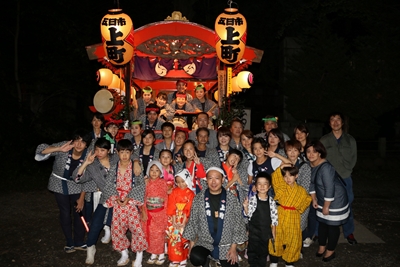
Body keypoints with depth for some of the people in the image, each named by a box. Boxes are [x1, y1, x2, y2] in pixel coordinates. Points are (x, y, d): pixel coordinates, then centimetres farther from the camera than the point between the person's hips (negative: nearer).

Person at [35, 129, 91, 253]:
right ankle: (69, 243, 24)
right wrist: (59, 149, -41)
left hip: (76, 186, 1)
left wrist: (82, 198, -6)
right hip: (60, 185, -1)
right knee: (65, 214, 5)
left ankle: (79, 242, 23)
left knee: (79, 212, 3)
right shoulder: (64, 146, -23)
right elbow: (41, 150, -28)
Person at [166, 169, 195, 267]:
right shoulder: (174, 192, 3)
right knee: (173, 238, 1)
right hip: (174, 218, 1)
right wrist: (174, 218, -12)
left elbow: (190, 208, -4)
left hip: (185, 219, 0)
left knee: (184, 239, 3)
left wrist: (185, 220, -14)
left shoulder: (191, 194, 1)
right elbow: (171, 206, -2)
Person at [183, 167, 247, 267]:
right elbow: (193, 222, 4)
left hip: (226, 244, 1)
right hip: (204, 242, 0)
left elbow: (238, 224, -1)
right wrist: (192, 244, 2)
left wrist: (233, 247, -5)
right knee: (195, 258, -29)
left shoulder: (232, 199, -4)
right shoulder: (198, 198, -2)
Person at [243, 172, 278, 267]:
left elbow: (274, 218, -1)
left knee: (263, 252, 15)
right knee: (252, 250, 9)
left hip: (266, 231, 2)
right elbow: (247, 215, -8)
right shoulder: (252, 199, -11)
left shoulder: (271, 201, -7)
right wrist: (245, 207, -27)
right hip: (254, 231, -2)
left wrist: (273, 233, 2)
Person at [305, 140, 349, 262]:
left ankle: (331, 251, 25)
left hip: (335, 200, -7)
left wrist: (326, 207, -20)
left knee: (332, 225, 6)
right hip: (322, 199, 8)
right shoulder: (309, 165, -6)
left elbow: (330, 189, -28)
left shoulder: (325, 167, -31)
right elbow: (311, 182, 7)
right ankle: (322, 246, 37)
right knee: (322, 222, 18)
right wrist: (314, 199, 8)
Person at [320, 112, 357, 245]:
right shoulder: (324, 140, 1)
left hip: (345, 178, 1)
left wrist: (346, 170, 2)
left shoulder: (350, 140, 5)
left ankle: (349, 232, 23)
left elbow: (353, 158, 10)